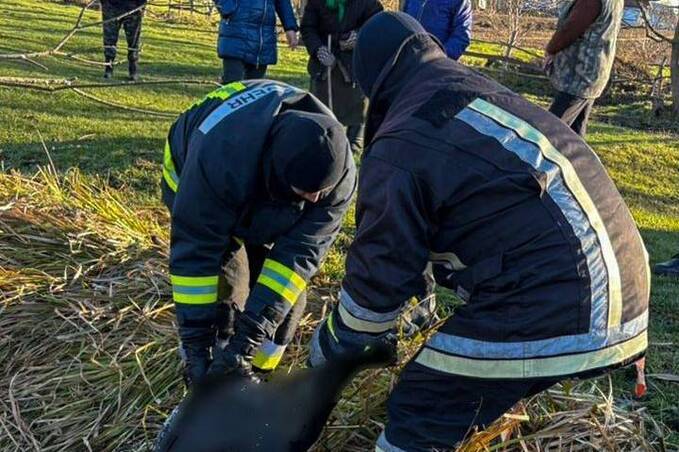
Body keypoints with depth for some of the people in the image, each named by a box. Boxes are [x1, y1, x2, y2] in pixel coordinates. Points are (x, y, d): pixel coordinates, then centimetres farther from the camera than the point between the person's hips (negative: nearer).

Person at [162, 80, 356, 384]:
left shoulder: (337, 171, -34)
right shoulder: (218, 157, -46)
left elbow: (299, 252, -34)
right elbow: (194, 254, -39)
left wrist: (247, 339, -40)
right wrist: (196, 347, -36)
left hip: (270, 213, 3)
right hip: (195, 186, -3)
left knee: (287, 288, -7)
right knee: (224, 291, -16)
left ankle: (256, 376, 14)